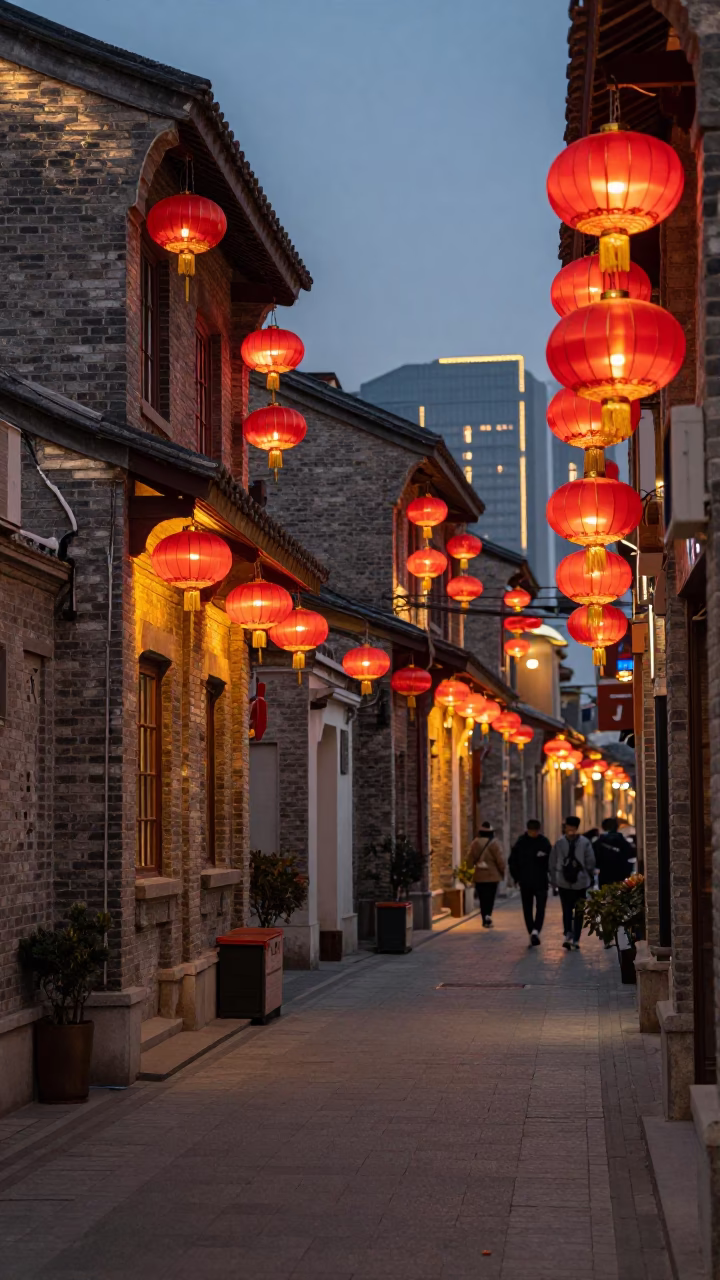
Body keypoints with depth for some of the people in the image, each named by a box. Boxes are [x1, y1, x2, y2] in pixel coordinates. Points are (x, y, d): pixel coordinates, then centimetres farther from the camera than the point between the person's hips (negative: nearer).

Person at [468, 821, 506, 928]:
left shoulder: (475, 843, 0)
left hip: (479, 876, 2)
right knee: (490, 897, 3)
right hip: (492, 875, -2)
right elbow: (500, 859, -9)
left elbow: (470, 858, 3)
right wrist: (502, 871, 5)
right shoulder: (494, 843, -10)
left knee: (482, 898, 9)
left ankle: (485, 920, 7)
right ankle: (488, 915, -18)